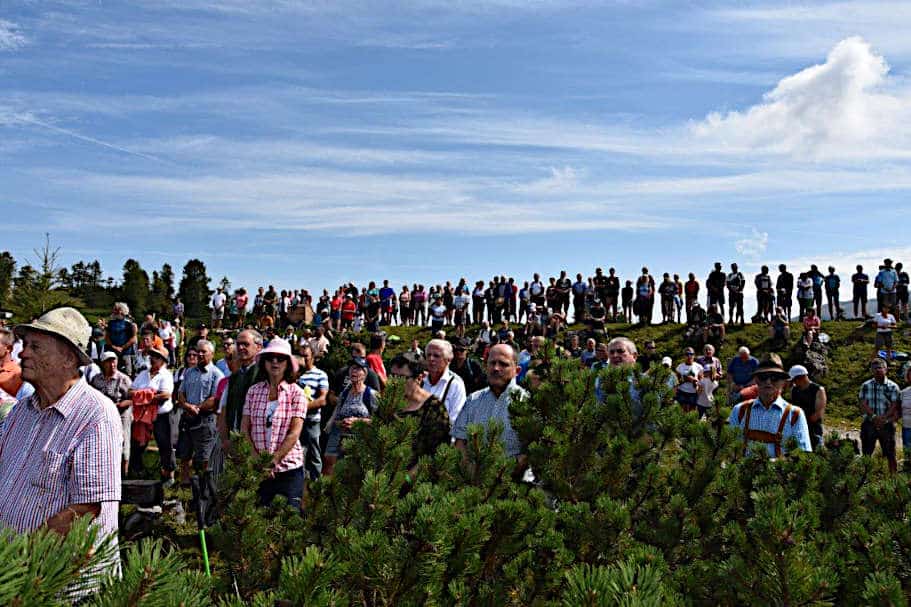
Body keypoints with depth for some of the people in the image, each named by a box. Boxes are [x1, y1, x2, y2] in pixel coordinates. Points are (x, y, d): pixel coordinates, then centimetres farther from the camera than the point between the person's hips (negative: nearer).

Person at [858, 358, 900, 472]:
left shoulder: (893, 386, 1)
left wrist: (883, 418, -19)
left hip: (887, 425, -1)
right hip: (869, 424, 1)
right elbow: (863, 405, -2)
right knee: (866, 454, 7)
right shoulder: (866, 385, 5)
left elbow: (895, 406, -6)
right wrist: (874, 417, -17)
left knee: (890, 455, 5)